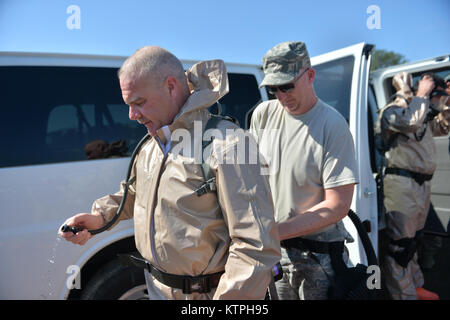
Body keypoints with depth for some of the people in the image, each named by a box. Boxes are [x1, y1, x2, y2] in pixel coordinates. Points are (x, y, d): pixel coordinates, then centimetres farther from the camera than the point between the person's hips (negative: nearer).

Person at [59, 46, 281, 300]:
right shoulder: (150, 147, 3)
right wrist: (100, 217, 4)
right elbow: (133, 193, 21)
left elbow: (257, 247, -27)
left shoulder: (224, 144, -24)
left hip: (207, 292, -7)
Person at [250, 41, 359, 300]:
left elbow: (338, 205, -18)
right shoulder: (263, 114, -1)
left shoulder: (333, 126, -16)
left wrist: (276, 230, -23)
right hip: (271, 250, 4)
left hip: (317, 255, -4)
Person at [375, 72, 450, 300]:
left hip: (422, 184, 10)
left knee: (413, 239, 21)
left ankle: (415, 287, 35)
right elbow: (411, 122, -29)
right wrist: (421, 95, -15)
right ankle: (404, 296, 6)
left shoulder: (422, 113, 19)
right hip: (402, 184, -10)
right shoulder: (392, 110, -10)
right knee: (400, 245, -4)